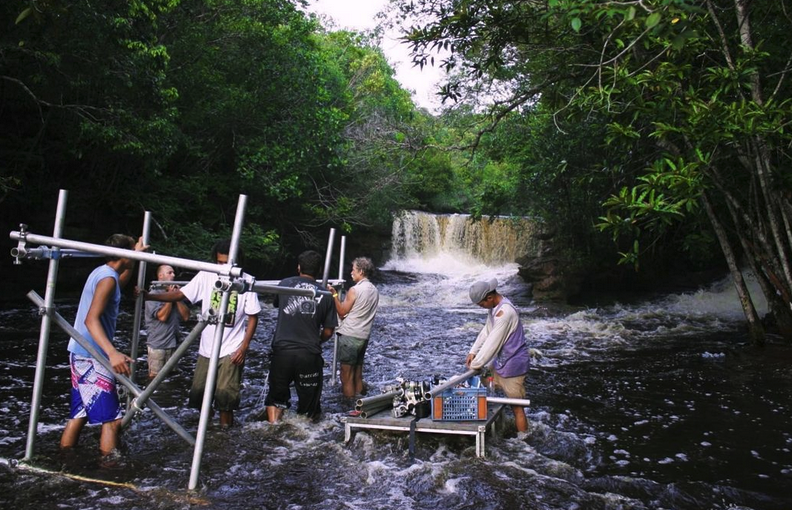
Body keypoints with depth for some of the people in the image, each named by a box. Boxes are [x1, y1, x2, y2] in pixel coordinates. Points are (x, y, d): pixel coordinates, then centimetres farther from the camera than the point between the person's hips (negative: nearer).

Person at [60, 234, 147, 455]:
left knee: (80, 413, 19)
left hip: (82, 354, 10)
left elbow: (121, 283, 36)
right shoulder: (108, 277, -18)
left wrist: (136, 254, 33)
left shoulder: (101, 272, 10)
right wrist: (113, 353, -40)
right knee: (112, 418, -7)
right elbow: (91, 319, -29)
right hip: (91, 357, -10)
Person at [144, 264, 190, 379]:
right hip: (157, 344, -6)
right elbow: (162, 316, -20)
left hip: (173, 344, 6)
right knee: (154, 377, 2)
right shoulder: (153, 295, -9)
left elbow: (186, 316, 1)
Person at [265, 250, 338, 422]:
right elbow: (328, 332, 4)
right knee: (309, 403, 15)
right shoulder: (325, 295, 2)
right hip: (309, 355, -1)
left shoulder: (284, 284, 3)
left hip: (282, 350, 1)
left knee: (276, 398, 19)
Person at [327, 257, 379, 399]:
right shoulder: (375, 290, 9)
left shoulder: (354, 290, -14)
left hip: (349, 336, -8)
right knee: (358, 375, 15)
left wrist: (334, 294, -3)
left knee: (346, 377, -1)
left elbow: (342, 312, -6)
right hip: (364, 336, 8)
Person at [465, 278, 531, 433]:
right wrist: (473, 352, 1)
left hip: (513, 364, -10)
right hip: (501, 362, 10)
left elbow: (493, 342, -24)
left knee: (517, 407, -1)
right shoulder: (495, 307, 4)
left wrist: (476, 364, -14)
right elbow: (486, 332, 11)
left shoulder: (504, 312, -27)